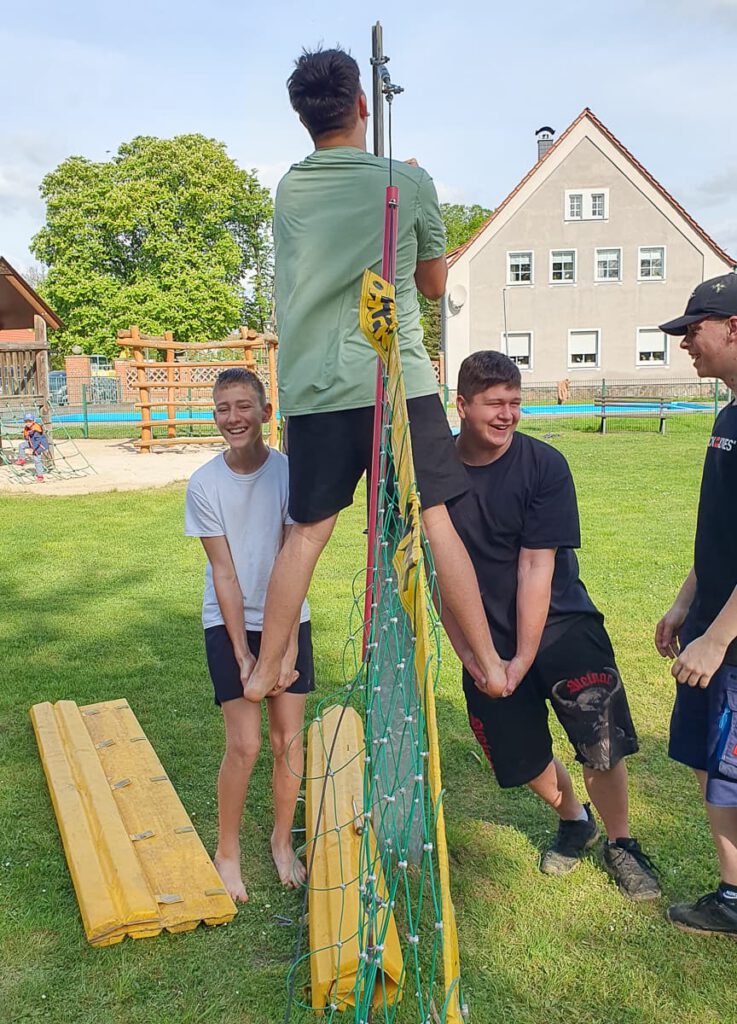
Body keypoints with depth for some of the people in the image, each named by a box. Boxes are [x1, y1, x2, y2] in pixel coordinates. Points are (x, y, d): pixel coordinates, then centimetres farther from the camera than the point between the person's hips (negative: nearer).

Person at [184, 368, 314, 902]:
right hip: (229, 622, -1)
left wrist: (287, 641, -20)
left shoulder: (289, 471, -12)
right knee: (244, 744, -5)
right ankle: (227, 851, 17)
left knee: (288, 739, 5)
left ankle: (282, 841, 28)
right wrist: (241, 652, -14)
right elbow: (223, 571, -11)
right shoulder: (205, 484, -11)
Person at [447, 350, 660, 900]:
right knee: (521, 756, 10)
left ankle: (620, 842, 15)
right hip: (486, 637, 3)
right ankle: (574, 819, 42)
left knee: (602, 739, -14)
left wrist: (524, 658, -19)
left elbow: (536, 568, -16)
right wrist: (468, 653, -9)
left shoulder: (544, 465, -13)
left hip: (559, 622, -2)